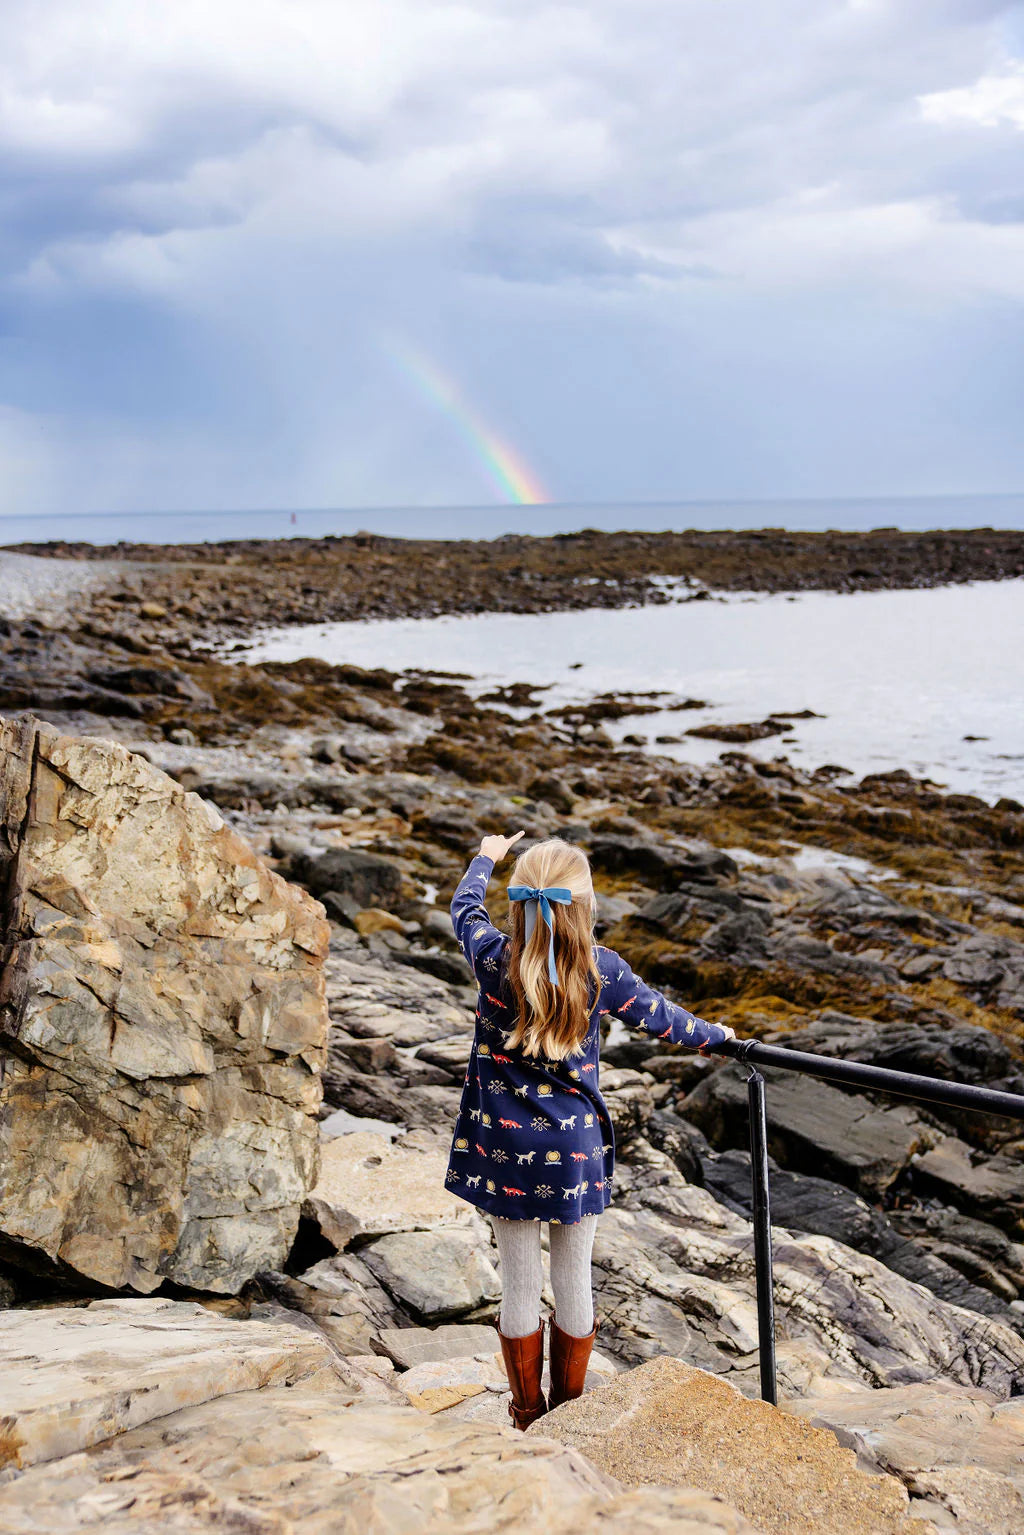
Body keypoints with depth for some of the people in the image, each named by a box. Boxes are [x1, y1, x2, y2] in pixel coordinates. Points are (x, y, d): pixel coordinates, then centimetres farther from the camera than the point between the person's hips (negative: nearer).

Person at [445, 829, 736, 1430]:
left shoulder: (494, 959, -12)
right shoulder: (603, 971, -11)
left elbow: (466, 907, 9)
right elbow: (659, 1015, 5)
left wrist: (486, 858, 28)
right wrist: (713, 1035, 25)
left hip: (506, 1148, 0)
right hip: (577, 1150, 0)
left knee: (520, 1286, 11)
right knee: (574, 1283, 15)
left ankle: (528, 1417, 24)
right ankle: (570, 1413, 29)